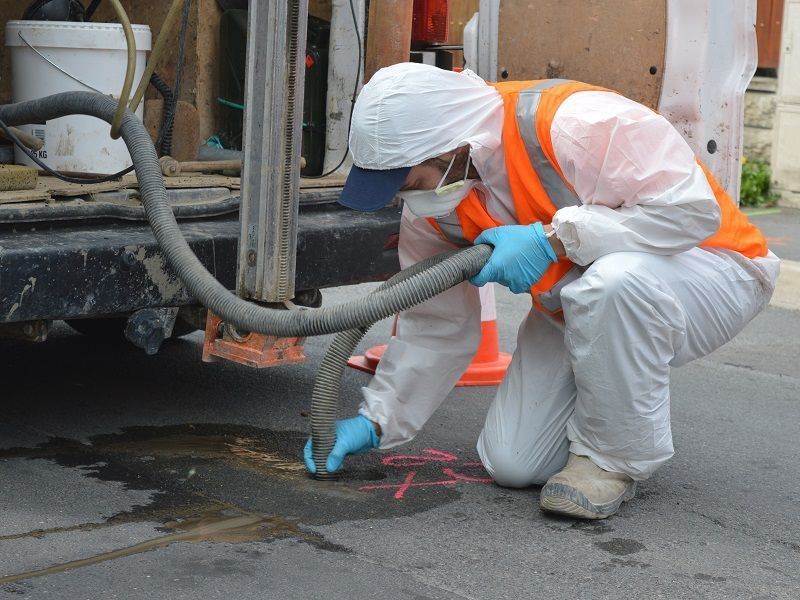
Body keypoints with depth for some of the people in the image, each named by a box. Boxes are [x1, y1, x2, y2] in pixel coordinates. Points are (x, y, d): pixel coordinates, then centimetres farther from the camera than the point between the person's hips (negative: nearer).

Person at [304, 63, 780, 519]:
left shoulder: (574, 124, -34)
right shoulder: (432, 201, -9)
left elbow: (691, 209, -34)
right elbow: (437, 327, 2)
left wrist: (552, 238, -35)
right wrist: (375, 422, -5)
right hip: (578, 306, 6)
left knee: (613, 280, -41)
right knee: (512, 463, -6)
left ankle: (617, 457, -17)